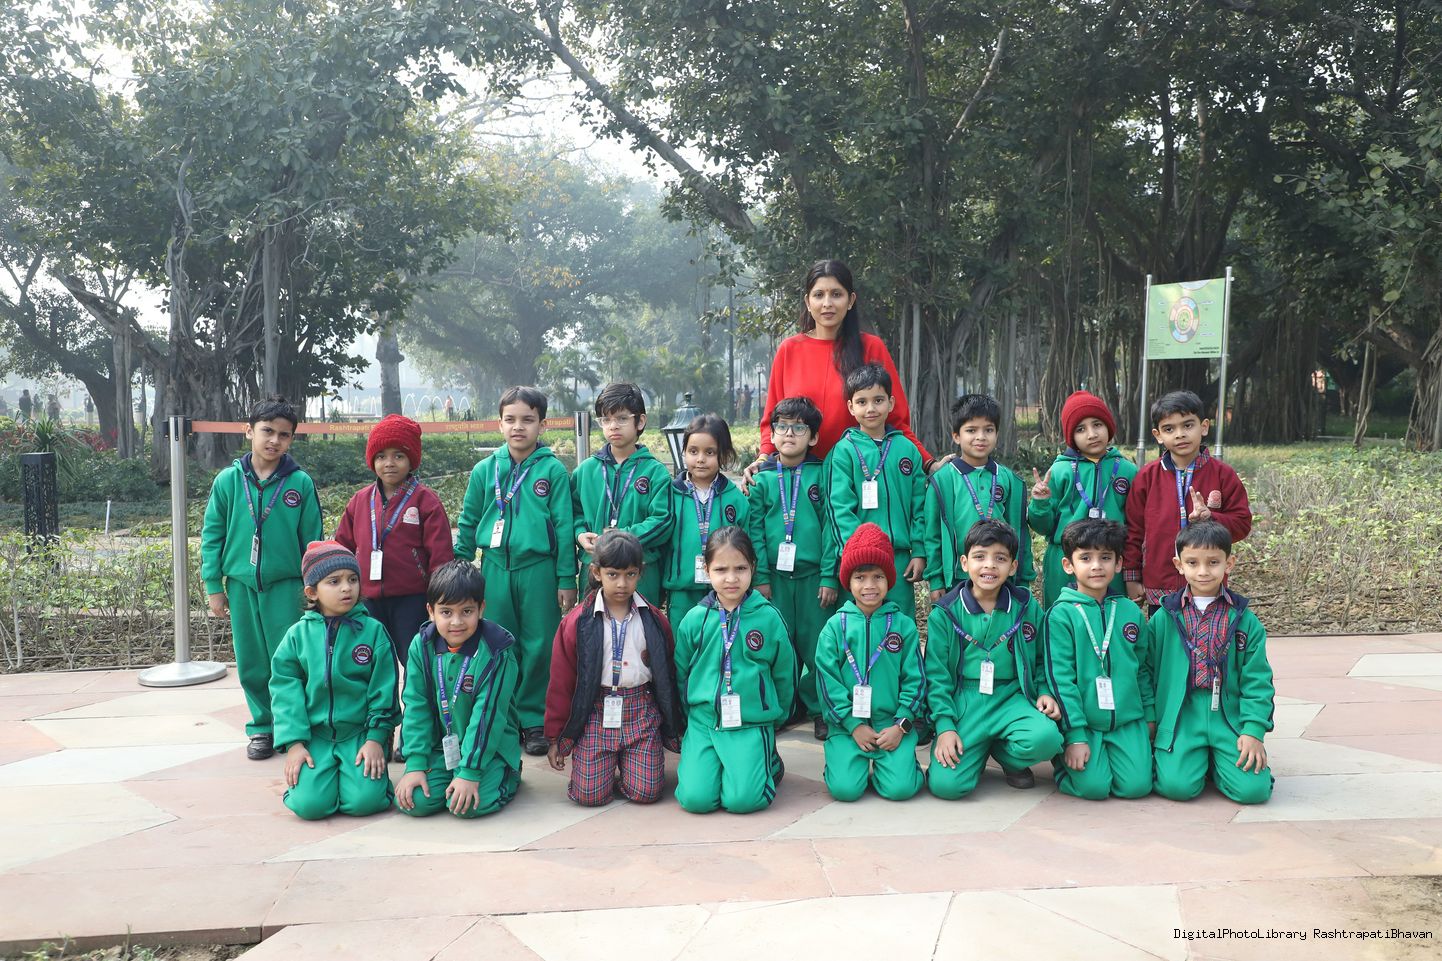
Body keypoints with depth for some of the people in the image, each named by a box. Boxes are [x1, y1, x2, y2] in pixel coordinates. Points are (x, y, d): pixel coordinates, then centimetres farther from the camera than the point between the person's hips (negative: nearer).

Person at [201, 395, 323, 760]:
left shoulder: (300, 483, -4)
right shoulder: (228, 480, 0)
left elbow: (312, 540, 1)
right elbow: (212, 535, 6)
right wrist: (213, 586, 4)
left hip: (285, 584, -2)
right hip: (241, 584, 2)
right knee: (251, 664, 10)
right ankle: (262, 726, 26)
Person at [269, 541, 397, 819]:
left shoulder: (373, 631, -2)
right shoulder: (298, 634, 2)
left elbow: (383, 690, -2)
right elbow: (285, 690, 0)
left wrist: (376, 737, -8)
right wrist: (294, 742, -8)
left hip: (360, 733, -1)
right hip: (315, 736, 1)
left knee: (364, 801, -19)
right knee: (308, 803, -17)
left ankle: (353, 774, 14)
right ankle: (311, 774, 16)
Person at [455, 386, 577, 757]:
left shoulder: (553, 469, -3)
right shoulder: (485, 470, 6)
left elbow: (564, 526, -3)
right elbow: (468, 524, 12)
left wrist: (566, 579, -4)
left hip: (539, 568, -2)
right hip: (495, 569, 3)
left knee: (538, 647, 4)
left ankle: (534, 720, 18)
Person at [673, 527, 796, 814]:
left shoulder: (768, 617, -4)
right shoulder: (695, 620, 0)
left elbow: (784, 674, 8)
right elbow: (680, 674, 12)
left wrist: (776, 716, 13)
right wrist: (691, 714, 12)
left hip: (752, 725, -1)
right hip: (702, 722, 2)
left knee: (743, 799, -18)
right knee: (695, 798, -15)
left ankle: (768, 763, 14)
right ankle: (695, 765, 18)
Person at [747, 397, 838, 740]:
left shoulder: (821, 475, 2)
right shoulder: (762, 479, 6)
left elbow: (830, 526, -2)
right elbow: (755, 529, 4)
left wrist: (830, 576, -7)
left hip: (813, 574, -1)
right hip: (775, 575, 1)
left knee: (816, 645, 2)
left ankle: (819, 708, 17)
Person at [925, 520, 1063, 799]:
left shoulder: (1026, 607, 3)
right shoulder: (945, 613, -2)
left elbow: (1040, 659, 15)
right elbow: (936, 674, -1)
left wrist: (1044, 692, -4)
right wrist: (944, 726, -10)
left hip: (1011, 699, 1)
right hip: (963, 701, -1)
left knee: (1046, 737, -32)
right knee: (945, 784, -20)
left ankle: (1005, 755, 5)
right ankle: (979, 751, 16)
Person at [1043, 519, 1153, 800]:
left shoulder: (1130, 611, 6)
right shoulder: (1061, 614, -8)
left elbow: (1143, 669, 15)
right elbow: (1060, 676, -11)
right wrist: (1075, 735, -14)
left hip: (1128, 721, 4)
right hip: (1083, 721, -4)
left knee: (1137, 785, -10)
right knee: (1094, 787, -16)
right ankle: (1064, 759, 15)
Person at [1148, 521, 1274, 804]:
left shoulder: (1245, 620, 5)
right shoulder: (1164, 618, 2)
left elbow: (1257, 681, 3)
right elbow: (1148, 672, 7)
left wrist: (1253, 730, -7)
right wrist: (1149, 721, 4)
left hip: (1230, 717, 1)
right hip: (1181, 717, -1)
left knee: (1253, 789, -16)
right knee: (1178, 785, -21)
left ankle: (1216, 762, 15)